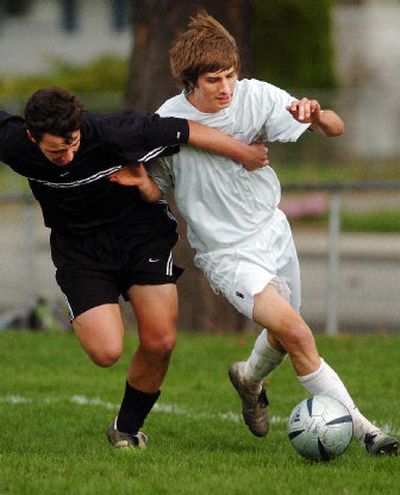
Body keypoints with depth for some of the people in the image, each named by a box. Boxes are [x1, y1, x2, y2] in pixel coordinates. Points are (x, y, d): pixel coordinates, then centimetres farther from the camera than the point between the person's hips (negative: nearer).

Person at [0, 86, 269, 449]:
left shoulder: (110, 133, -30)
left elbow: (186, 131, -20)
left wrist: (245, 153, -11)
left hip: (142, 232, 0)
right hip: (80, 252, 1)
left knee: (160, 343, -7)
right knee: (106, 352, -17)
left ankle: (127, 429, 17)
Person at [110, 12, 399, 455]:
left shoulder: (255, 97, -13)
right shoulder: (167, 124, -16)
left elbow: (336, 129, -14)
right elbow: (155, 191, 0)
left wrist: (316, 116, -37)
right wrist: (137, 182, -23)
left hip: (272, 230, 4)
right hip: (226, 253, -4)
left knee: (282, 336, 20)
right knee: (296, 333, -20)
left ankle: (250, 378, 55)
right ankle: (358, 427, -12)